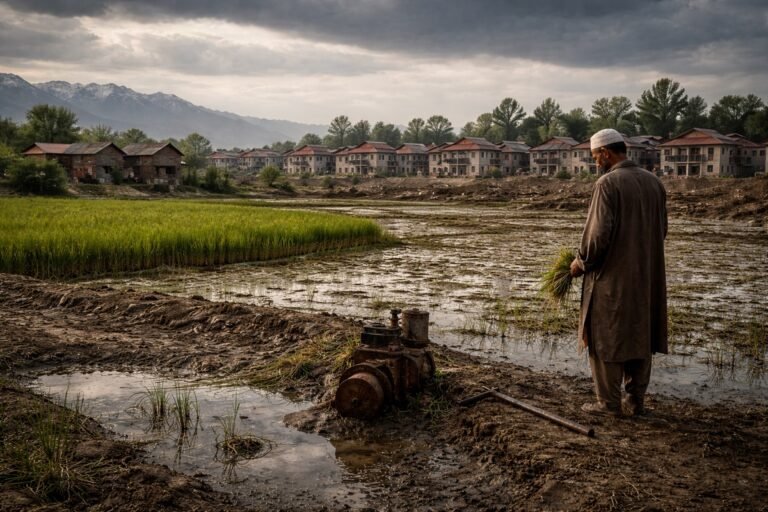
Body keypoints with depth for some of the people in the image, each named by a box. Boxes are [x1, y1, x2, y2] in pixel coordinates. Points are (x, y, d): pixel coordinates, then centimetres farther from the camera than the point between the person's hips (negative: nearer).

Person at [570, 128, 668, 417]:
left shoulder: (608, 183, -16)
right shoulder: (653, 182, 6)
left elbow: (599, 233, -19)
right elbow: (661, 229, 13)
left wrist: (581, 262, -4)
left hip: (612, 277, -7)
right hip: (647, 276, 7)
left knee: (606, 339, 5)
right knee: (640, 337, 14)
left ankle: (609, 402, 12)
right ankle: (636, 401, 22)